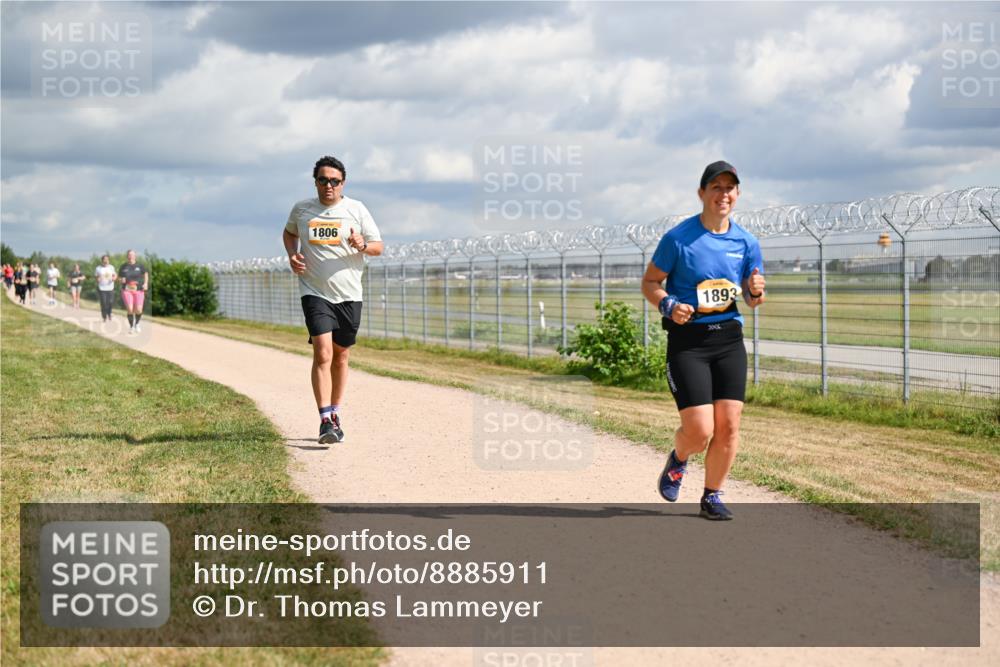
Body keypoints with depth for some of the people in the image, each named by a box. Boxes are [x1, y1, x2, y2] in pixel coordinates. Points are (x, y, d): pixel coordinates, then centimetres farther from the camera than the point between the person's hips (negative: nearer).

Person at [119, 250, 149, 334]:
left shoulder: (139, 266, 2)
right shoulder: (123, 267, 2)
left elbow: (146, 273, 17)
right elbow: (119, 277, 12)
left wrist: (146, 283, 5)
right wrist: (121, 280, -10)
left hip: (139, 290, 0)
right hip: (127, 290, 0)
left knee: (138, 310, -9)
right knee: (130, 309, -14)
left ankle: (137, 324, 22)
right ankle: (131, 326, 7)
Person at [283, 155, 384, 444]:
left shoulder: (356, 210, 1)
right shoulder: (301, 209, 4)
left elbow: (378, 247, 3)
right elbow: (289, 232, 24)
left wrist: (362, 245, -20)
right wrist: (292, 254, 4)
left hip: (349, 295, 1)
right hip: (315, 293, -1)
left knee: (340, 357, 11)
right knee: (323, 353, -17)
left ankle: (334, 414, 27)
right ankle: (325, 421, -22)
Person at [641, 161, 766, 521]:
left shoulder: (746, 243, 6)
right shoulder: (678, 238, -5)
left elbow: (752, 300, 14)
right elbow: (650, 282, 3)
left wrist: (756, 292, -10)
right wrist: (668, 305, -17)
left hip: (729, 339, 4)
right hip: (687, 339, -4)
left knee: (728, 424, -2)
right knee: (700, 430, -10)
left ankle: (712, 496, 16)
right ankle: (678, 460, 25)